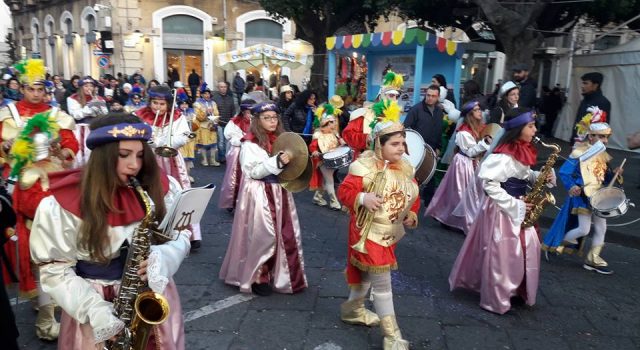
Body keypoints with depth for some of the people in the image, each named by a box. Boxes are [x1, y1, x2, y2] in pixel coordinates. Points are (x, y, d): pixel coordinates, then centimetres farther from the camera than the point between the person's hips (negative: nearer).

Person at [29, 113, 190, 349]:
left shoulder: (160, 187, -8)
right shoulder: (62, 203, -14)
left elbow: (181, 235, -1)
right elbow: (54, 269, -9)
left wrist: (163, 257, -22)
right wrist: (92, 309, -20)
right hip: (93, 300, -2)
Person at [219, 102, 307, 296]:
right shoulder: (250, 143, -9)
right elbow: (252, 172, -16)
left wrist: (290, 163, 1)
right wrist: (276, 162, -25)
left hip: (279, 192, 7)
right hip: (260, 195, -6)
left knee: (287, 234, 8)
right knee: (262, 236, -2)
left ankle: (285, 276, 24)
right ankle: (257, 278, 15)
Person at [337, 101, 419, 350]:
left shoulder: (404, 168, 2)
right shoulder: (365, 167, -19)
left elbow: (413, 195, 12)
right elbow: (344, 191, -19)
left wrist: (412, 214, -5)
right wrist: (363, 198, -36)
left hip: (390, 232, 8)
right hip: (369, 232, -8)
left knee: (369, 275, 24)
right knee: (382, 283, -3)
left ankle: (353, 309, 48)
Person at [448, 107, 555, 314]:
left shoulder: (523, 150, 6)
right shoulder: (504, 156, -22)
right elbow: (489, 184, -26)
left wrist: (541, 177, -2)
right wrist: (515, 204, -23)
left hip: (520, 208, 9)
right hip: (502, 210, -9)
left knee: (527, 250, 16)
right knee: (502, 254, 0)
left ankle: (515, 291, 34)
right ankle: (495, 301, 15)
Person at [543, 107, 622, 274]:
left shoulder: (603, 156, 8)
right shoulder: (579, 154, -16)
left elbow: (605, 178, 16)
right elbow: (563, 172, -17)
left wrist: (614, 174, -4)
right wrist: (572, 187, -29)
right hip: (583, 196, -8)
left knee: (601, 228, 9)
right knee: (584, 229, -7)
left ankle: (593, 259, 22)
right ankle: (558, 243, 16)